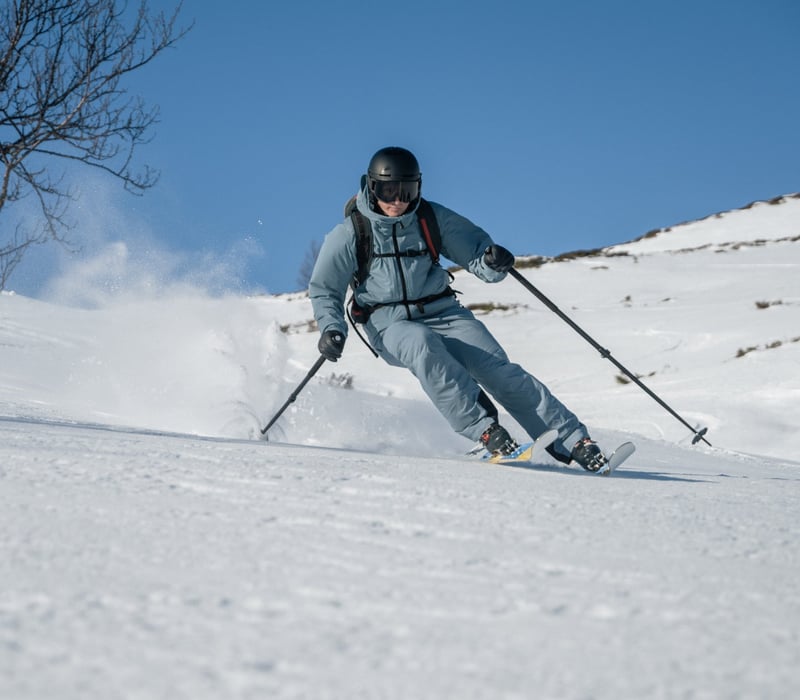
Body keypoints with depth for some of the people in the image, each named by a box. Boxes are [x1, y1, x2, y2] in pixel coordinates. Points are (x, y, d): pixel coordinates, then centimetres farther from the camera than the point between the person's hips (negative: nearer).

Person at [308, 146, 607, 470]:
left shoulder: (434, 219, -1)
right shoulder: (349, 235, -5)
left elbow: (476, 254, 2)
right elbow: (324, 291, 5)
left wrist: (494, 261, -22)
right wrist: (331, 328, -13)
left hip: (443, 313, 2)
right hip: (391, 325, -2)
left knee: (497, 368, -18)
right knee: (422, 345, -37)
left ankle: (573, 441, -18)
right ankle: (484, 428, -37)